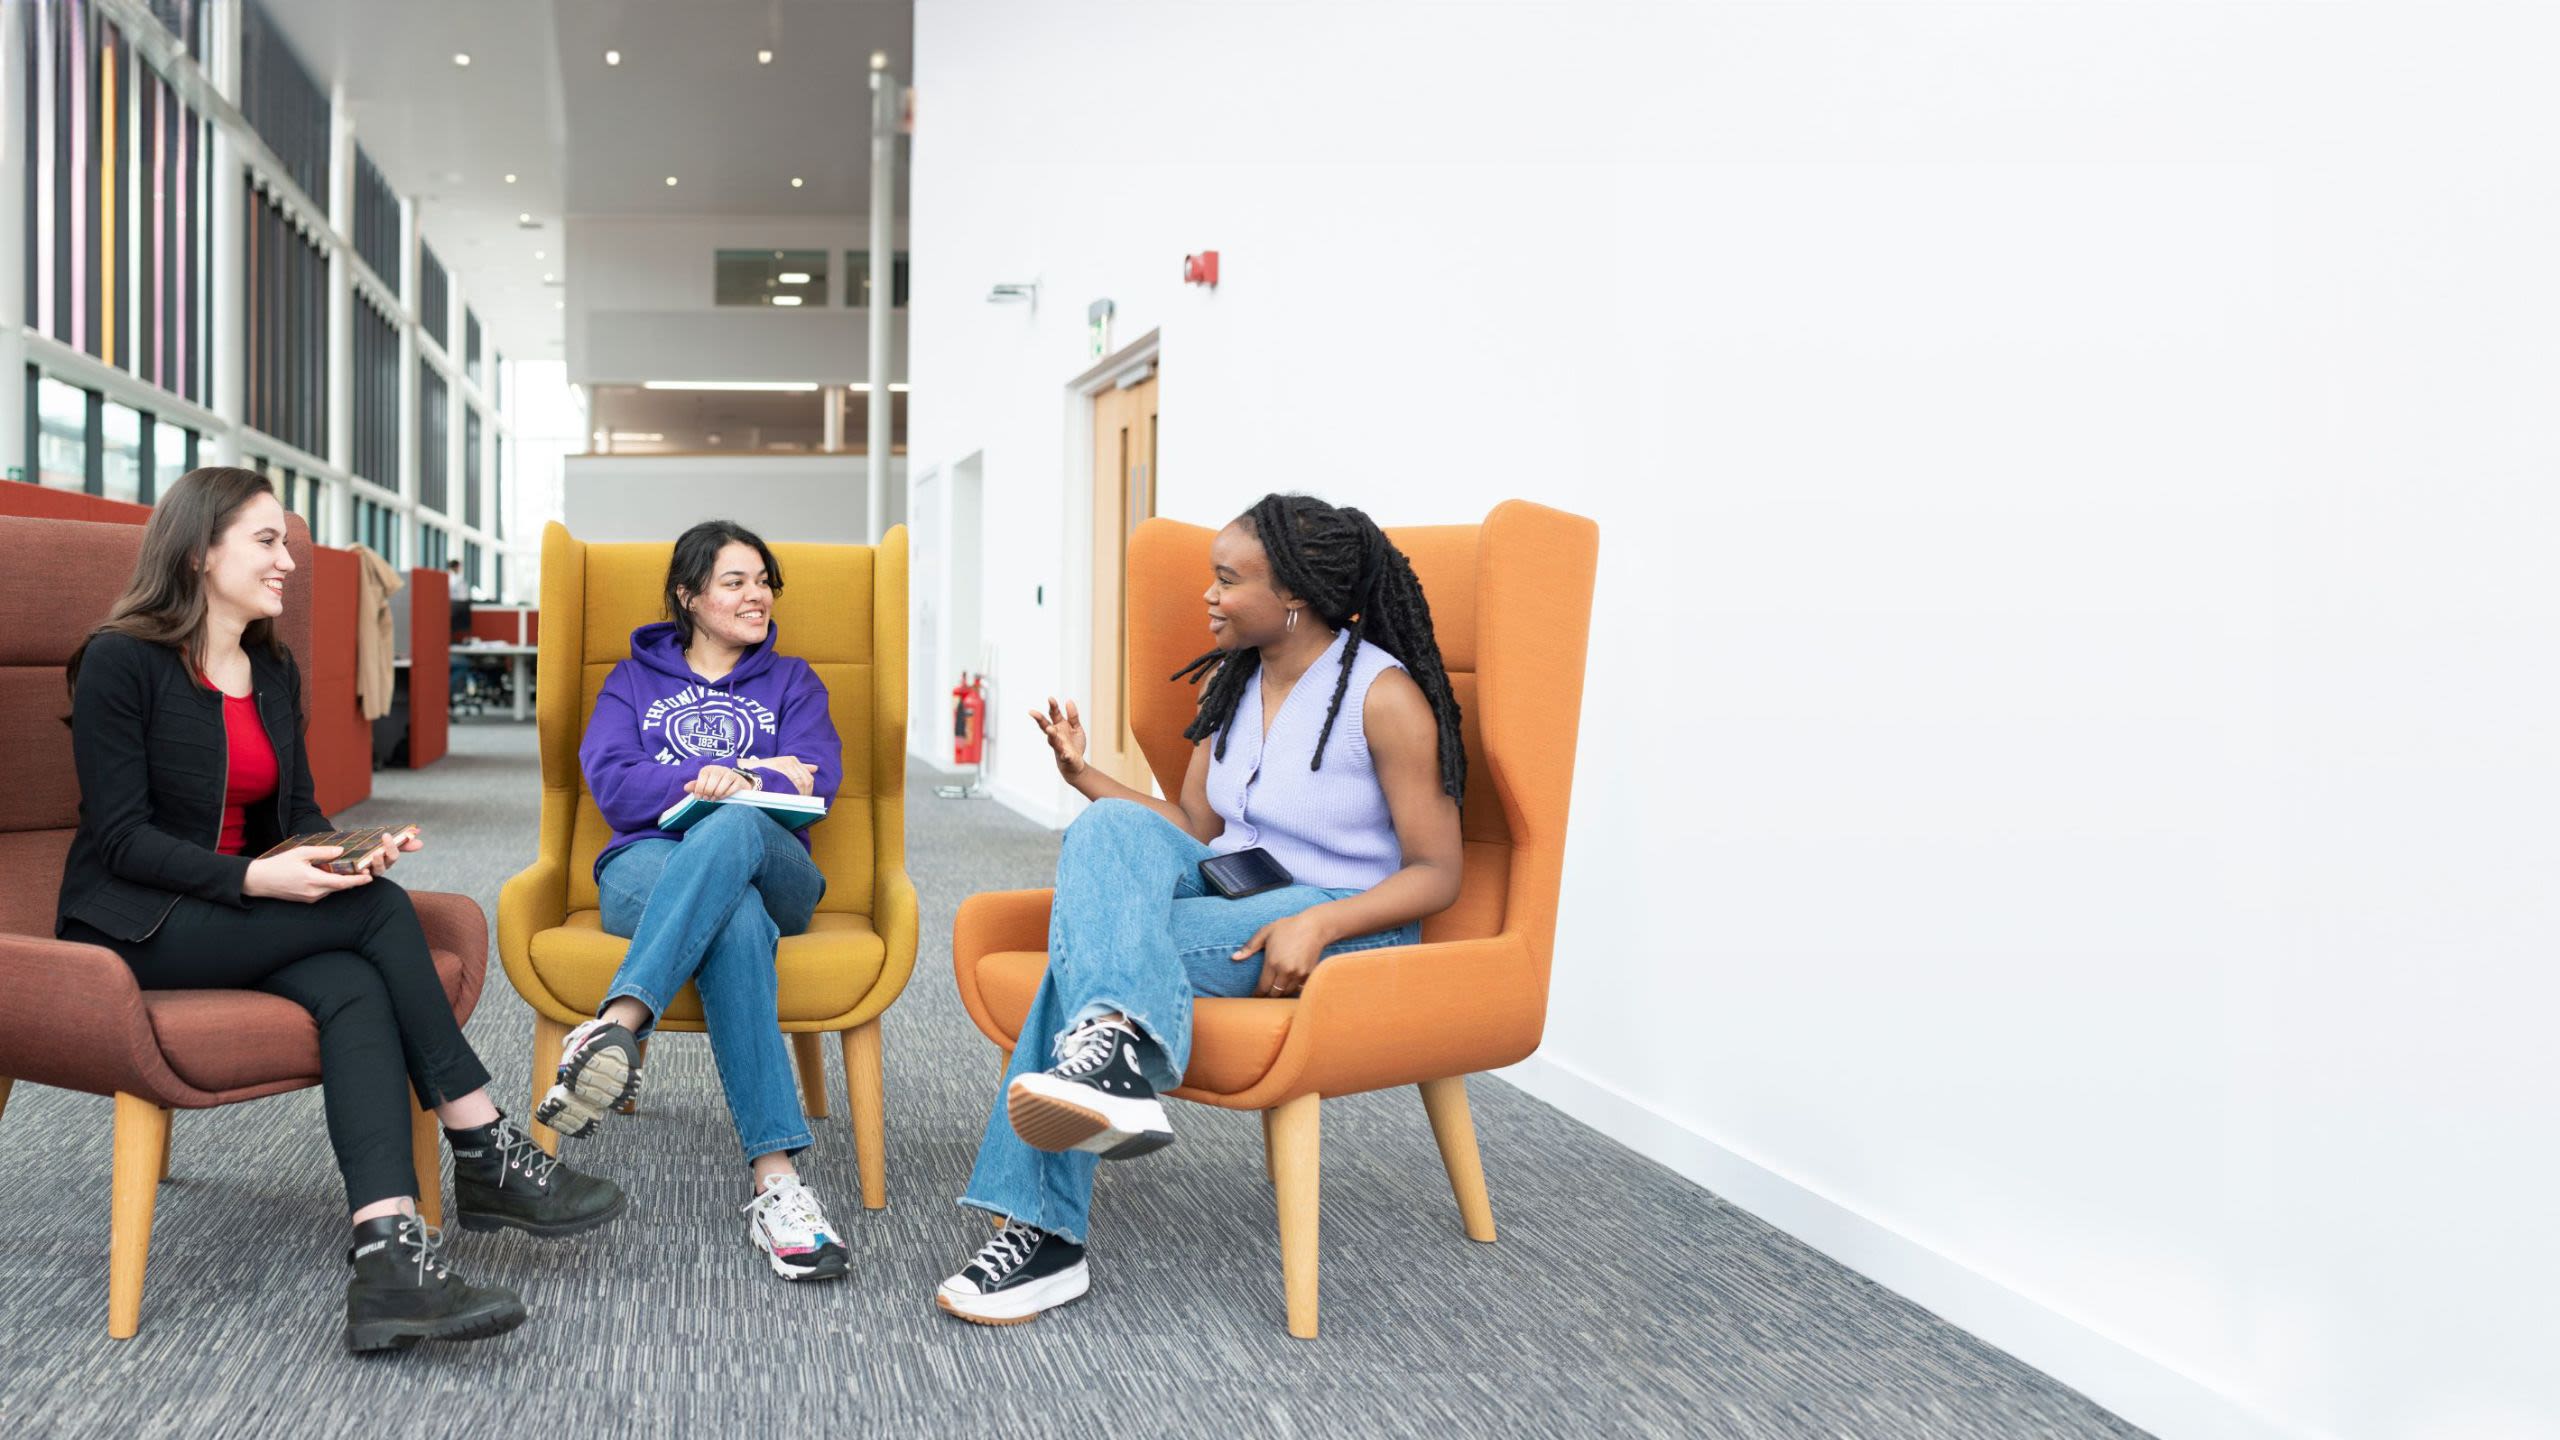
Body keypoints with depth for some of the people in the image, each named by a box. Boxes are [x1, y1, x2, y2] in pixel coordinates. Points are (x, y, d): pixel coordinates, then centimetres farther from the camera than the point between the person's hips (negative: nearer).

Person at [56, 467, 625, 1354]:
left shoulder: (273, 671, 12)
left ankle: (389, 1259, -45)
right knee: (379, 912, -26)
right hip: (136, 929, -6)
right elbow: (119, 836, -14)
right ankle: (486, 1154, -18)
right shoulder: (121, 661, -9)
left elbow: (296, 812, 13)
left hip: (236, 919, 6)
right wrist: (255, 879, -28)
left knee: (354, 988, -29)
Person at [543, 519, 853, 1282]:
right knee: (736, 922, -40)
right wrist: (753, 775, -8)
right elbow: (610, 783, 2)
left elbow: (816, 785, 6)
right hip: (646, 869, -1)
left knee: (733, 828, -40)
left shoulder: (791, 682, 25)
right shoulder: (634, 682, 22)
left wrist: (720, 783, -10)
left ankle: (617, 1025, -55)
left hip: (772, 873, 1)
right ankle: (774, 1176, -53)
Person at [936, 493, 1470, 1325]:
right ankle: (1114, 1061, -47)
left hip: (1345, 924, -6)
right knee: (1109, 828, -27)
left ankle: (1048, 1234, -33)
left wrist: (1319, 924, -26)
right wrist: (1084, 776, 4)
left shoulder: (1385, 695, -10)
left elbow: (1437, 873, -10)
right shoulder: (1229, 681, 12)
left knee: (1090, 939, -29)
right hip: (1228, 892, 7)